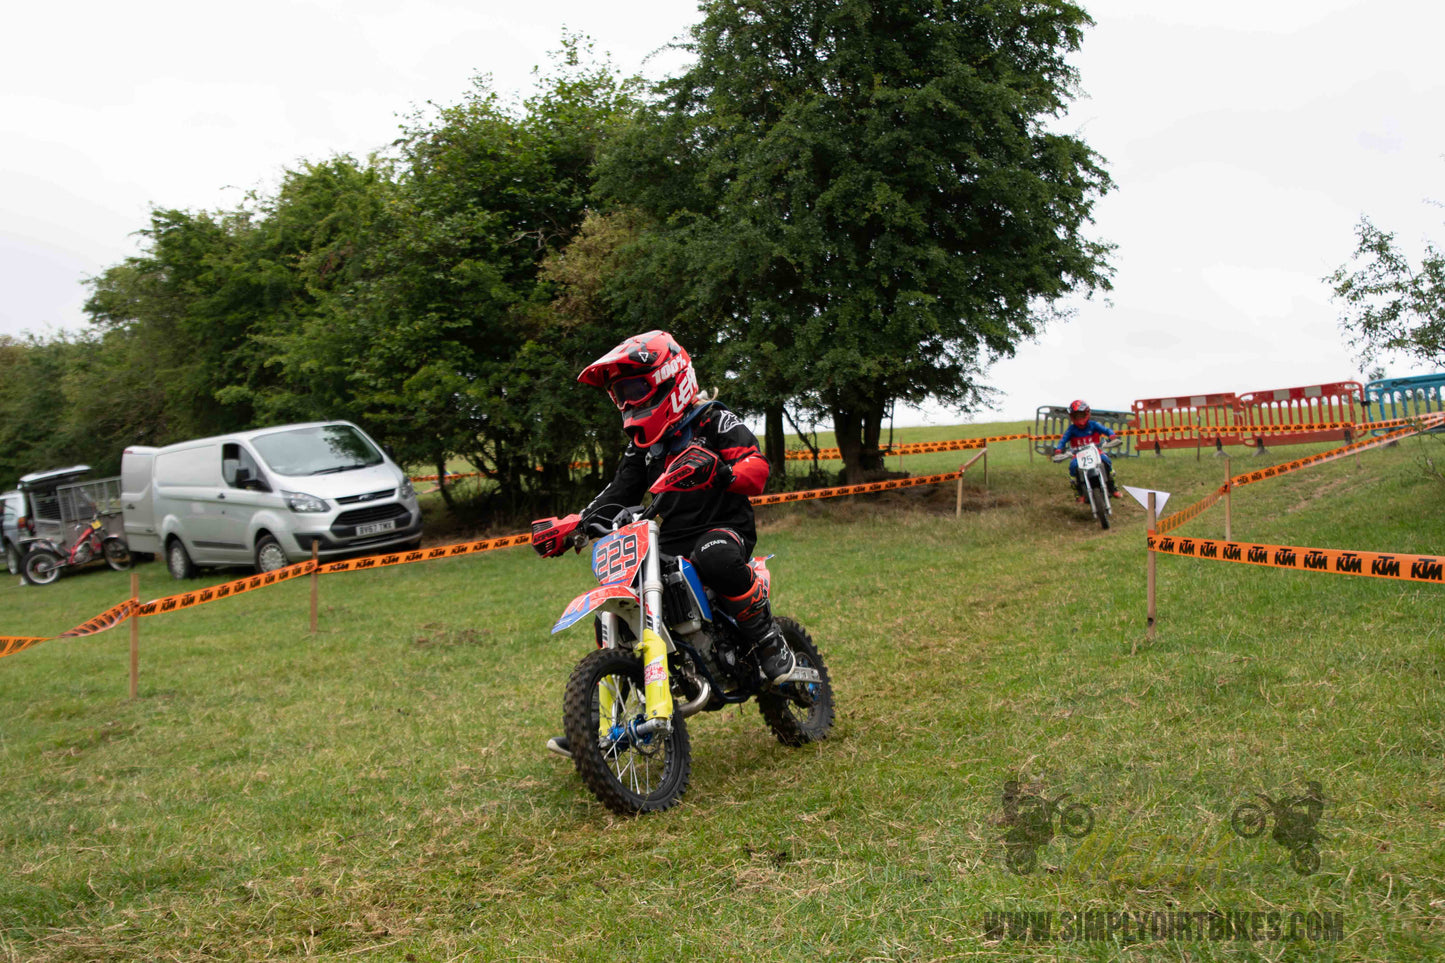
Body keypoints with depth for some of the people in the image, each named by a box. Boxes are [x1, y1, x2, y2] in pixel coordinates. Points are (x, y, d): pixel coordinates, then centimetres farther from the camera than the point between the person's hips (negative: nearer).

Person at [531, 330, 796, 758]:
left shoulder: (715, 422, -1)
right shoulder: (641, 445, 18)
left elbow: (757, 469, -14)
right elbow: (619, 495, 16)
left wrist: (719, 471, -36)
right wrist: (569, 526, 2)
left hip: (724, 528, -6)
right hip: (666, 546, 6)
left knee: (714, 558, -42)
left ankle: (771, 643, -23)